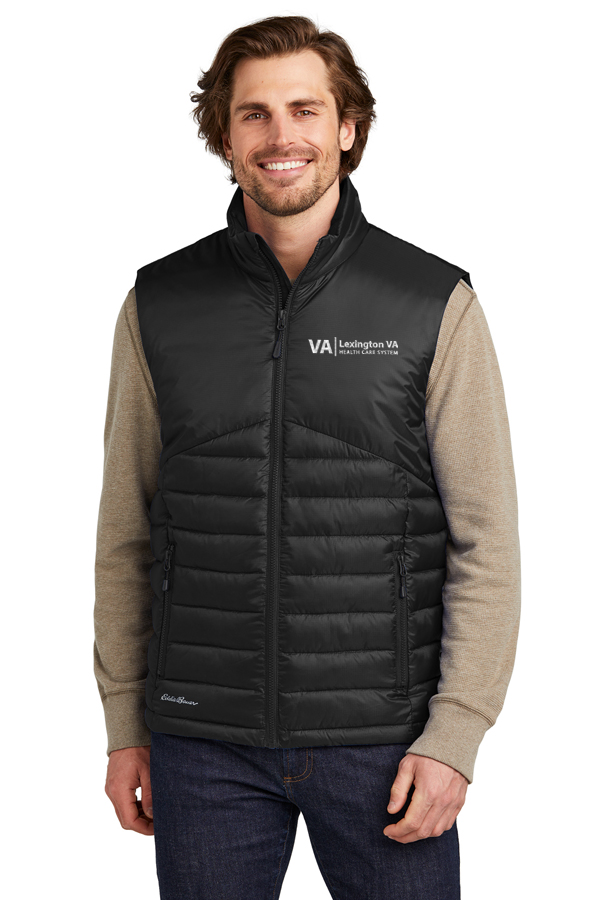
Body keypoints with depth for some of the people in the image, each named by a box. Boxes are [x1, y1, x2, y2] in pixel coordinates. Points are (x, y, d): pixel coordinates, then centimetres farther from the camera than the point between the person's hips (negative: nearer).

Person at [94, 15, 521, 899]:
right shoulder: (159, 305, 3)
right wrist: (125, 725, 6)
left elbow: (486, 543, -3)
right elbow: (125, 535, 7)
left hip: (380, 740, -1)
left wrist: (454, 734, -8)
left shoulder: (436, 305, -3)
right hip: (204, 742, 2)